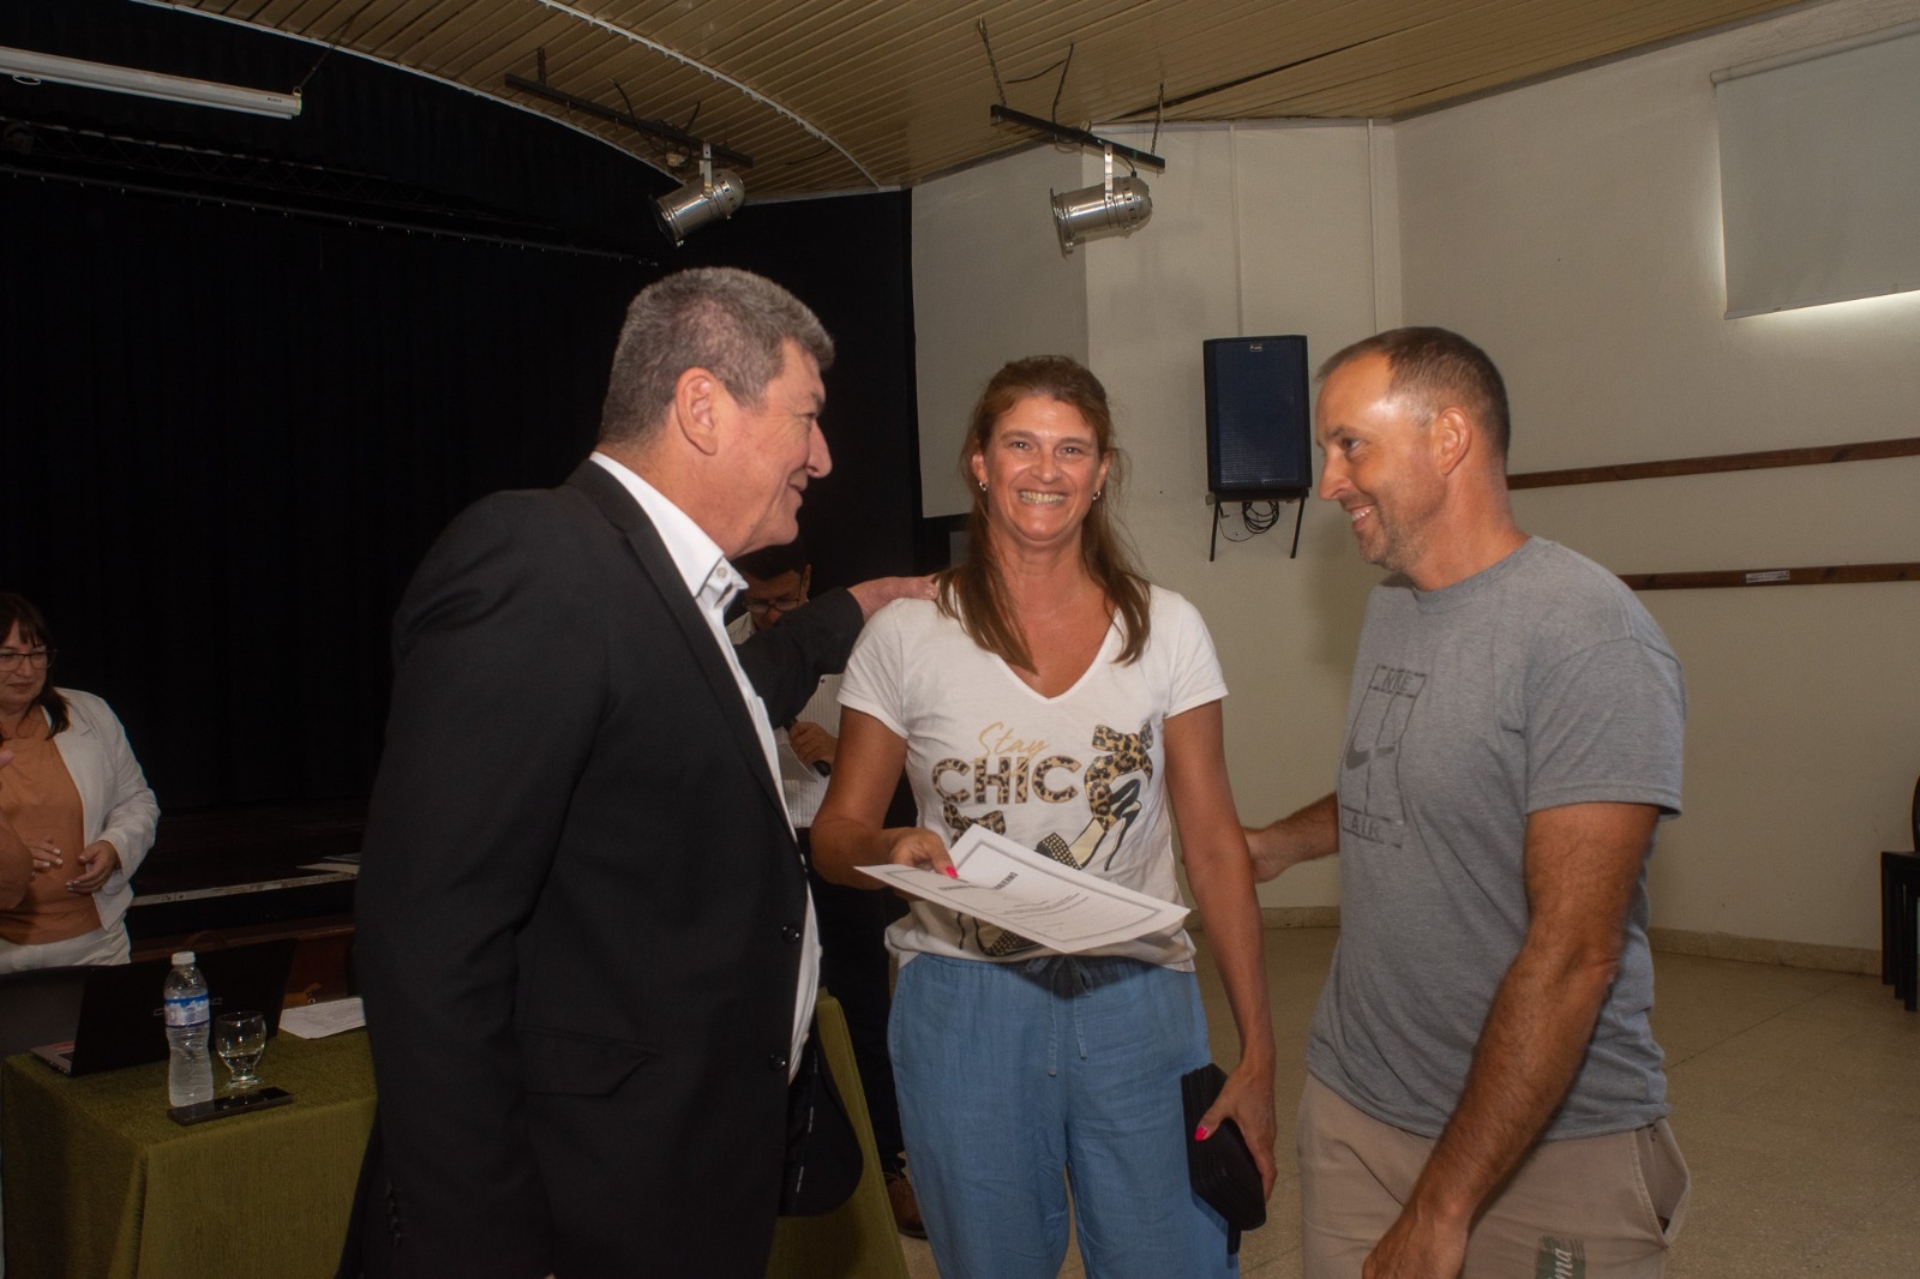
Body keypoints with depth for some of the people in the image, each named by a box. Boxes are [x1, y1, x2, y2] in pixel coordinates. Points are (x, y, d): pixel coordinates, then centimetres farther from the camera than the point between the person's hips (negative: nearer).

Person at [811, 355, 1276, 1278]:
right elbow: (836, 835, 2)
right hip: (962, 1009, 0)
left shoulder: (1166, 629, 0)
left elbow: (1214, 846, 2)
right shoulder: (907, 633, -3)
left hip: (1136, 1004, 1)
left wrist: (1257, 1053, 1)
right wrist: (893, 849, -22)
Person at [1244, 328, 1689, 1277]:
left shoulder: (1589, 638, -19)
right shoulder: (1390, 606, 6)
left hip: (1548, 1148, -6)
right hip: (1350, 1102, 6)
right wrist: (1280, 842, 7)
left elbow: (1573, 953, -22)